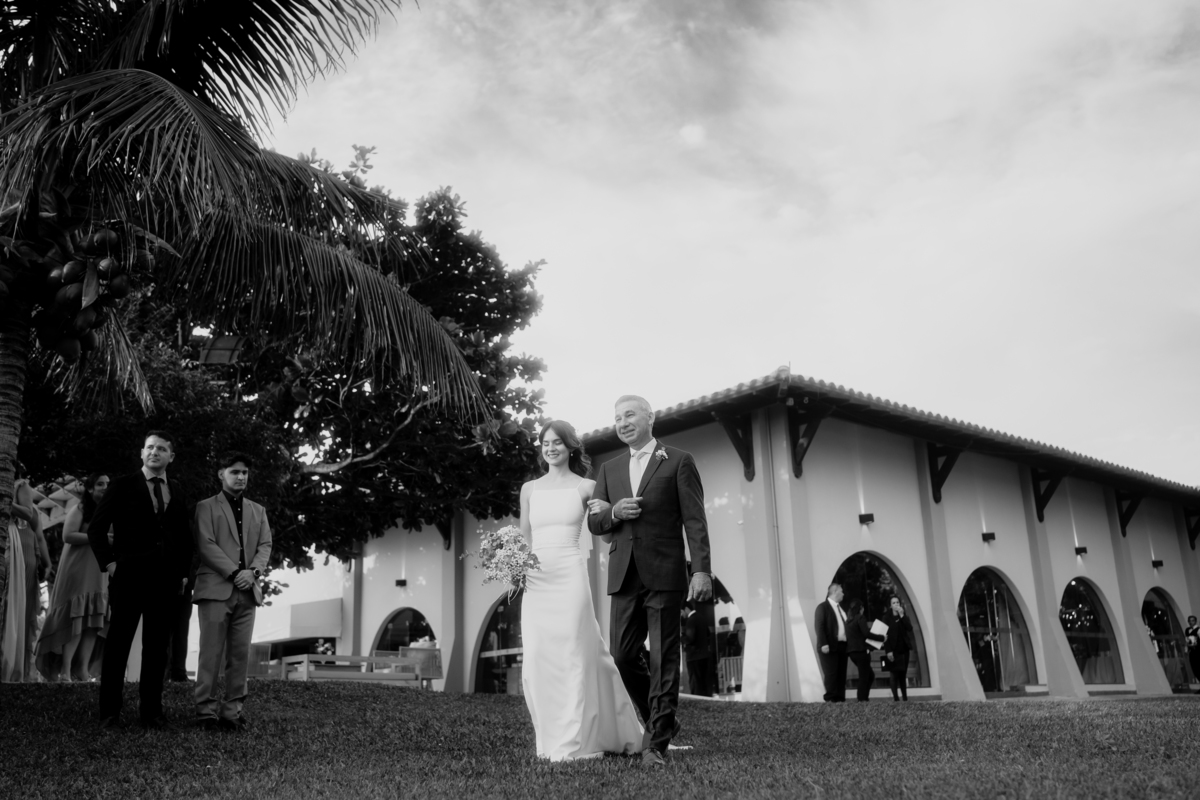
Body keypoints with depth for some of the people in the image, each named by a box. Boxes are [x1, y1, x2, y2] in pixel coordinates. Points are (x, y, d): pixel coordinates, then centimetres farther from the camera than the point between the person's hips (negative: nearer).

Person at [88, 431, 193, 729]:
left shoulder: (177, 492, 14)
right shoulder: (122, 486, 2)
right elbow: (96, 528, 2)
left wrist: (183, 571, 10)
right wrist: (108, 562, -7)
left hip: (166, 579, 3)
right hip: (128, 576, -3)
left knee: (157, 647, 5)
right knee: (118, 644, 2)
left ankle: (151, 710, 11)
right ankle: (110, 712, 9)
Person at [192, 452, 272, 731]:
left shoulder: (258, 511, 20)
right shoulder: (206, 507, 7)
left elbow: (265, 545, 11)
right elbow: (206, 545, -5)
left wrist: (253, 571, -8)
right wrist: (234, 572, -14)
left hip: (247, 590, 4)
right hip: (216, 587, -4)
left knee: (240, 653, 1)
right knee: (211, 652, -5)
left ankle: (233, 708, 4)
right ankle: (206, 708, 1)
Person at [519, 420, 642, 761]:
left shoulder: (585, 487, 4)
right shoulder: (529, 489, 13)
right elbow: (523, 538, 16)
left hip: (569, 575, -3)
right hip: (535, 579, 4)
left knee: (573, 655, -3)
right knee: (538, 659, 3)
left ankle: (576, 742, 4)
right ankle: (551, 740, 14)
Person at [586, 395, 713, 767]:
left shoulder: (679, 462, 2)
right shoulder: (609, 470, 16)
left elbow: (694, 521, -4)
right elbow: (594, 523, 14)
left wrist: (701, 570, -13)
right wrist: (614, 512, -8)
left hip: (664, 574, -5)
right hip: (624, 576, 5)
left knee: (663, 659, -2)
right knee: (623, 654, 4)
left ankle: (657, 742, 6)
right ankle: (661, 720, 26)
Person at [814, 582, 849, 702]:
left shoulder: (840, 607, 20)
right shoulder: (823, 607, -4)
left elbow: (844, 625, 20)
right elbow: (819, 626, -11)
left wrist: (847, 642, 10)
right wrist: (823, 644, -20)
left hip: (842, 645, 7)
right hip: (830, 646, -7)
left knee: (841, 674, 5)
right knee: (830, 674, -7)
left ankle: (840, 698, 8)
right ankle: (830, 699, -4)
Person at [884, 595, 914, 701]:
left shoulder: (904, 618, 13)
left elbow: (909, 628, -7)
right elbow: (885, 635, -3)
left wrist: (901, 615, -10)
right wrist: (888, 651, -13)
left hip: (904, 650, 3)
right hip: (893, 651, -3)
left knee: (903, 675, 6)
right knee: (894, 675, -10)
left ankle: (905, 697, 10)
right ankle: (895, 698, -10)